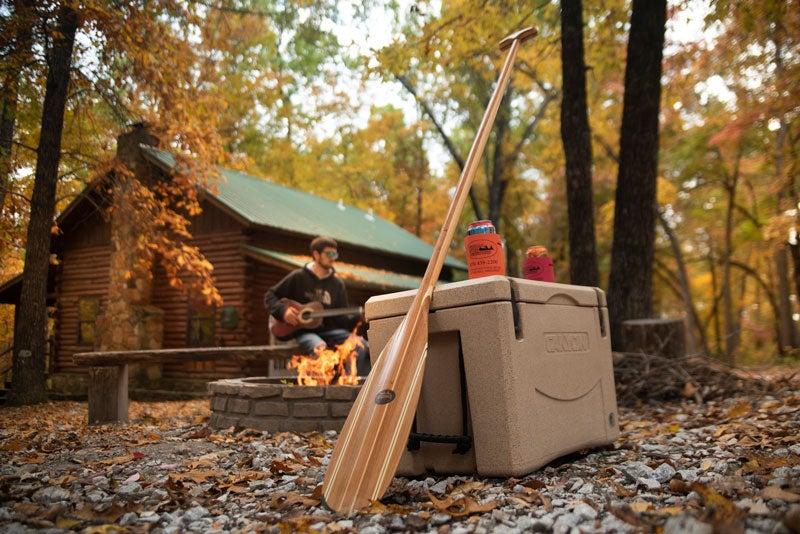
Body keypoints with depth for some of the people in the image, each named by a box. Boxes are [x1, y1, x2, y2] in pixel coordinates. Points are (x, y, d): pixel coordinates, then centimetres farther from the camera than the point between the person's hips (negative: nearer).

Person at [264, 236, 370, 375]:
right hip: (303, 331, -4)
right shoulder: (298, 277, 3)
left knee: (361, 345, -22)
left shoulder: (337, 284, 13)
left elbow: (342, 318, 11)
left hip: (329, 330, 4)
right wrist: (283, 310, -12)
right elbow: (270, 296, 7)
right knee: (320, 347, -39)